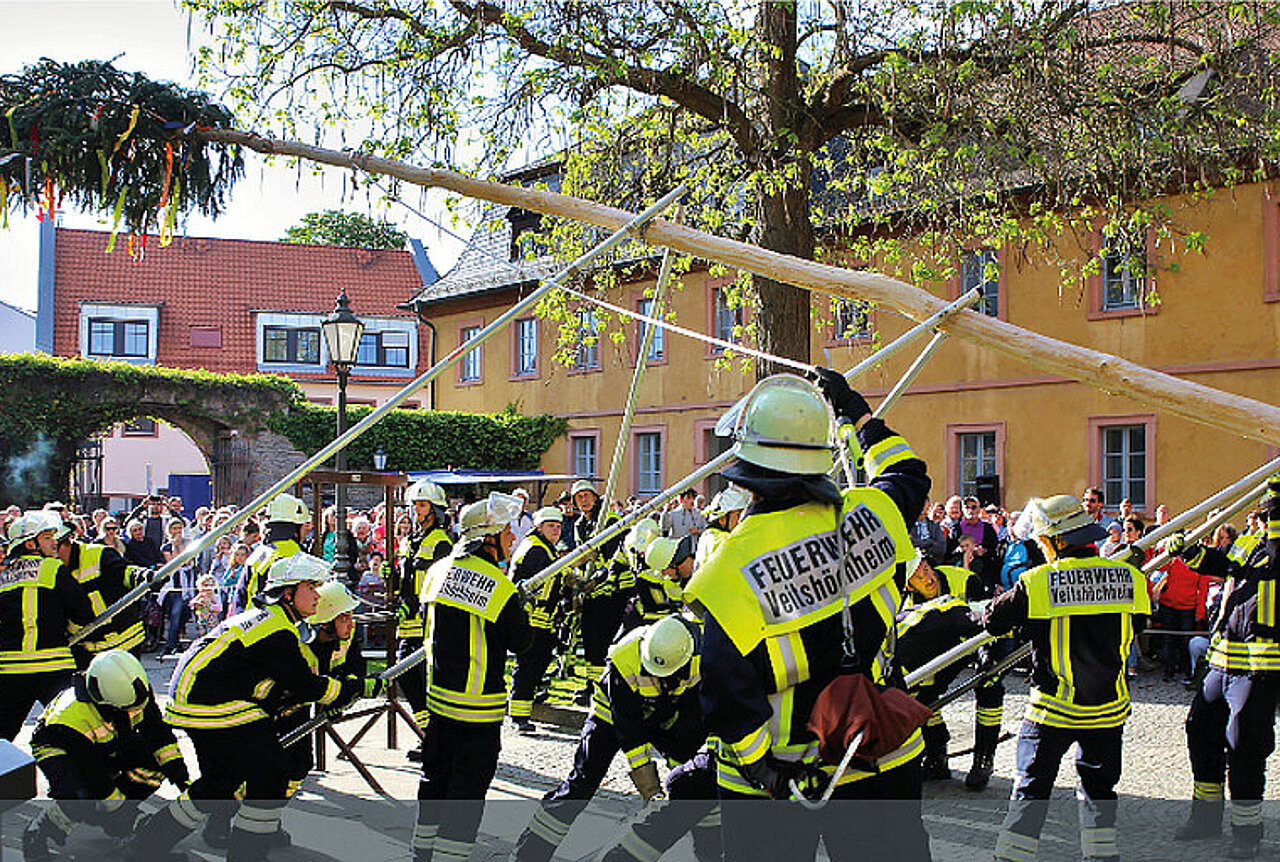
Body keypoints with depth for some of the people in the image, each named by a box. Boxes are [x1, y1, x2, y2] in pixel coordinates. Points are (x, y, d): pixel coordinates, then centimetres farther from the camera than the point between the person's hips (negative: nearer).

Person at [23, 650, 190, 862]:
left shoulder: (137, 691, -25)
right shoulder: (73, 713, -40)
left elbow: (157, 730, -12)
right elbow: (92, 773, -31)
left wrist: (178, 771, -19)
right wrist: (117, 803, -23)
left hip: (110, 745, 6)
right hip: (59, 748, -6)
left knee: (159, 759, -15)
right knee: (86, 795, -35)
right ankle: (37, 834, -8)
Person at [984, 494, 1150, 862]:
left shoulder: (1035, 584, -15)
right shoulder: (1129, 577, -6)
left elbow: (993, 621, -2)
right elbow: (1138, 623, 13)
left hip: (1054, 709, -3)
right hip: (1108, 709, 3)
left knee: (1031, 789, 7)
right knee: (1098, 788, 19)